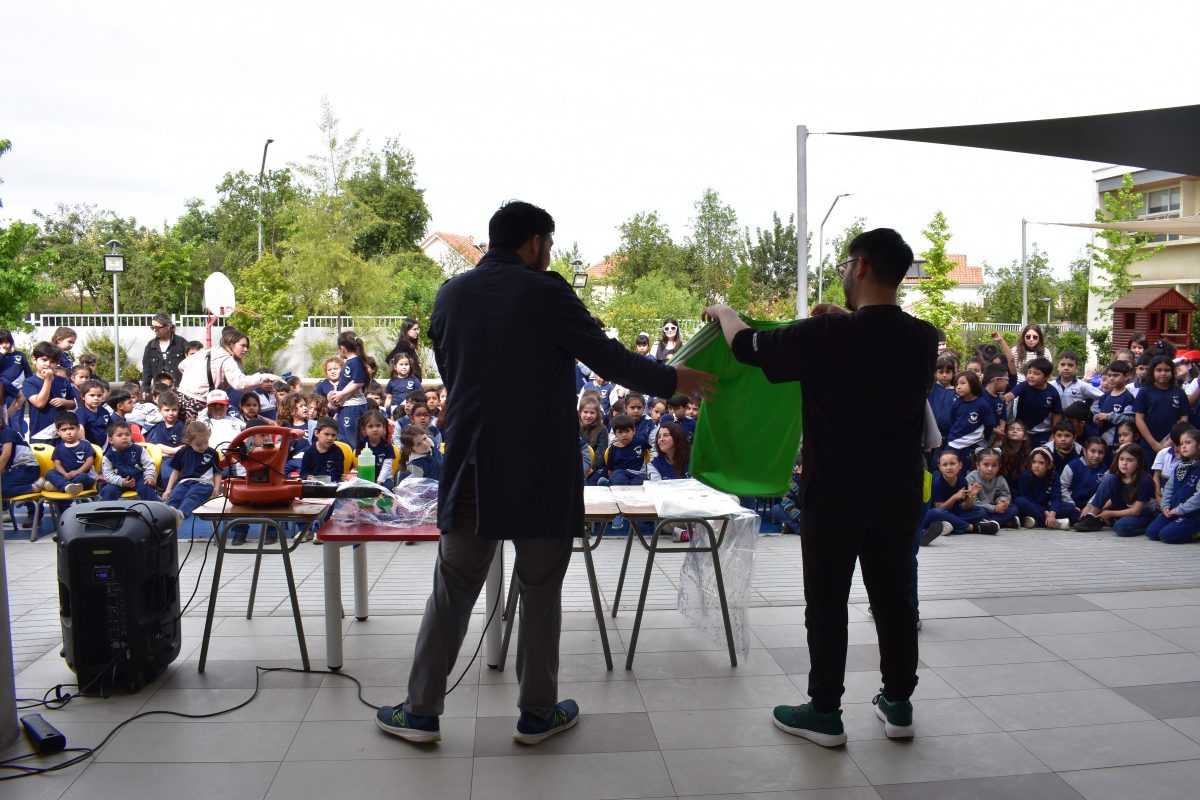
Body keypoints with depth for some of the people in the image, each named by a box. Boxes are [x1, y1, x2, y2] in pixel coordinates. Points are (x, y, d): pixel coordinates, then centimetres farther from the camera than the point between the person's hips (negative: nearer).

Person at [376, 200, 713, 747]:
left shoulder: (450, 294, 6)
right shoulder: (545, 292, -9)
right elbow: (607, 357, -7)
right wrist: (673, 381, 6)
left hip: (471, 465, 4)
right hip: (541, 468, -4)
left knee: (453, 588, 12)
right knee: (540, 590, 10)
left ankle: (421, 711, 18)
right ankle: (537, 712, 20)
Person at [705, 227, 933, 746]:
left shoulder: (827, 335, -18)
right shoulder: (923, 338, -3)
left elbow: (748, 347, -5)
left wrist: (723, 312, 14)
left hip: (834, 496, -5)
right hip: (898, 495, 5)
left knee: (827, 605, 7)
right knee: (894, 600, 15)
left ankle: (825, 713, 17)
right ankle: (899, 705, 27)